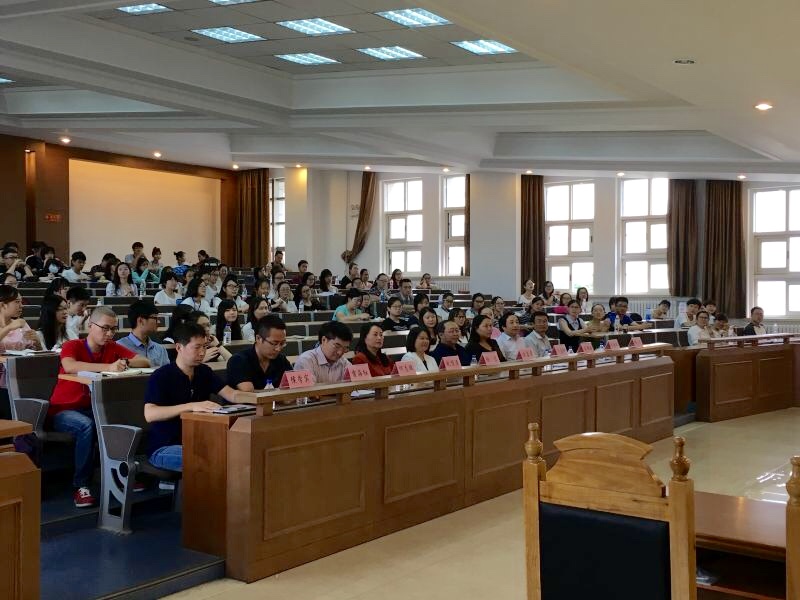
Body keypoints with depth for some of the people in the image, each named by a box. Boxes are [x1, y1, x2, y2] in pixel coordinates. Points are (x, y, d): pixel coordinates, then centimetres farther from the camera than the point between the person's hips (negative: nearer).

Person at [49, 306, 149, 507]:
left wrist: (125, 362, -25)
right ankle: (81, 485, -22)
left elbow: (145, 362, -4)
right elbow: (70, 366, -34)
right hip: (64, 410, -4)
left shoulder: (113, 348, 2)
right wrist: (109, 367, -41)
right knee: (86, 425, -35)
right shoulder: (72, 346, -11)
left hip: (94, 409, 4)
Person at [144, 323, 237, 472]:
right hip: (163, 448, -6)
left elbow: (232, 395, 0)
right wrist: (191, 406, -38)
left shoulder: (204, 372, 9)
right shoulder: (161, 376, -12)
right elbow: (149, 414, -26)